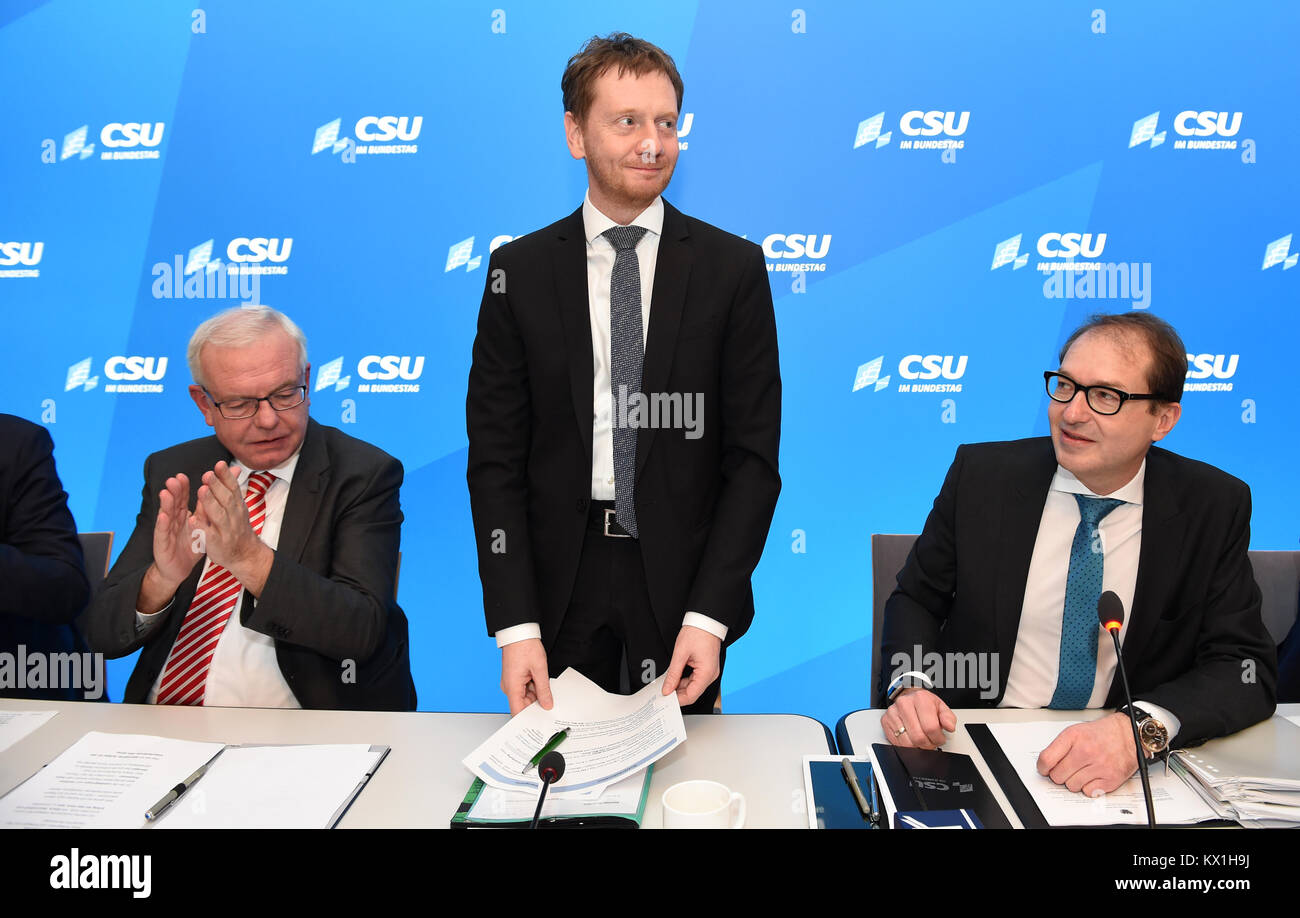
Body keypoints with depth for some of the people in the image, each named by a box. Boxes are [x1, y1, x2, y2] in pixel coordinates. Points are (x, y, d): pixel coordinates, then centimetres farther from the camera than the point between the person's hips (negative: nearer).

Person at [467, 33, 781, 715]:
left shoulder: (734, 267, -1)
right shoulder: (519, 272, 1)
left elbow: (754, 454, -3)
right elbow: (495, 457, -1)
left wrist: (709, 615, -12)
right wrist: (515, 626, -9)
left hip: (683, 579, 0)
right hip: (558, 580, 1)